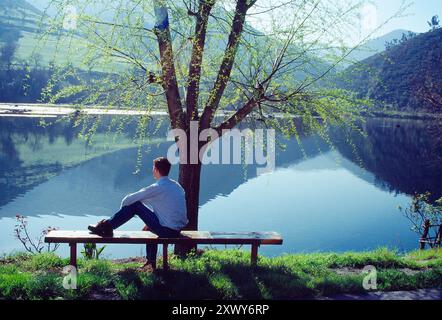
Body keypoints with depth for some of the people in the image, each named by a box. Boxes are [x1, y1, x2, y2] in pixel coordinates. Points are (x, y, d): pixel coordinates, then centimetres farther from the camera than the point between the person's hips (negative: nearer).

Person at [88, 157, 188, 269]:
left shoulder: (157, 188, -12)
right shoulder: (176, 185, 11)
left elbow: (127, 200, -5)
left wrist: (124, 210, 17)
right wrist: (150, 223, 27)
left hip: (166, 231, -8)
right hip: (177, 230, 8)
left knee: (135, 205, -1)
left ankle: (107, 226, 10)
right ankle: (151, 260, 38)